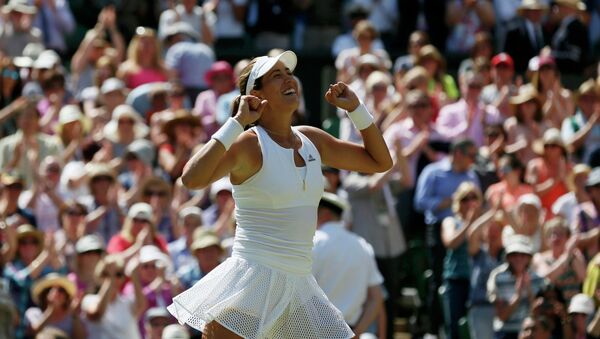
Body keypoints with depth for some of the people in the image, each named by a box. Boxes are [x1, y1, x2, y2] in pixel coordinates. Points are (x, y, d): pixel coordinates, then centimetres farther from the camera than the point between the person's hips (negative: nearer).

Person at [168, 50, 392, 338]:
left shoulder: (312, 141, 11)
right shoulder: (249, 144, -9)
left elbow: (380, 161, 21)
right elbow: (192, 179, -26)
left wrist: (355, 109, 10)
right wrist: (237, 122, -21)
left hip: (298, 284, 7)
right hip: (252, 278, -7)